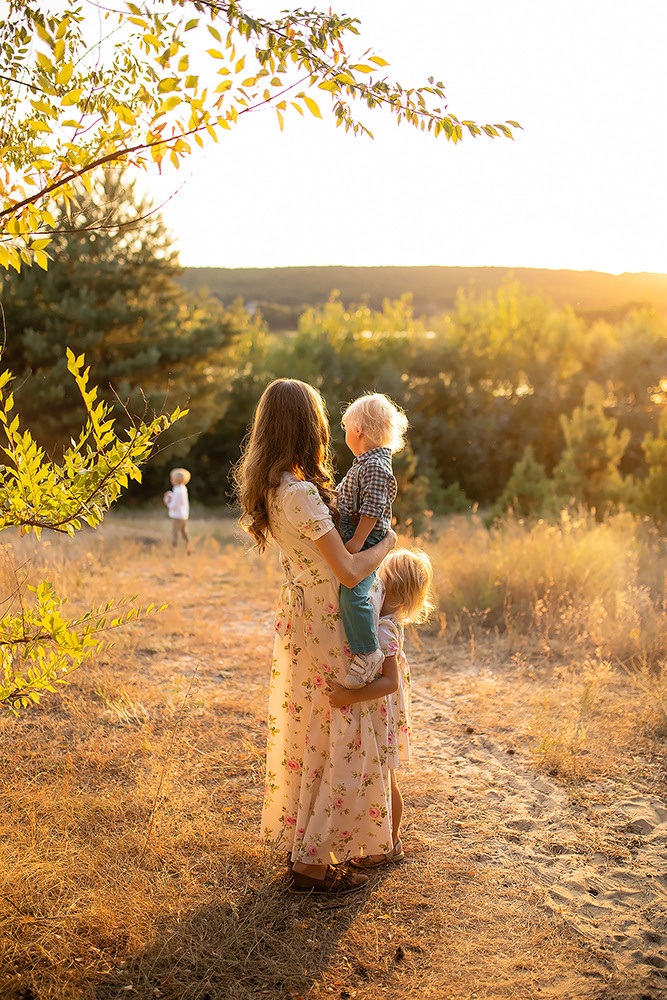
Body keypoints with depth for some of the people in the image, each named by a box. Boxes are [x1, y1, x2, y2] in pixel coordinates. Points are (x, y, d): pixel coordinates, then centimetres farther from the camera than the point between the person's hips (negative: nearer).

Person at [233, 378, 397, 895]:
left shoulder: (272, 487, 4)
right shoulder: (302, 494, -25)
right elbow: (350, 570, -22)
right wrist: (387, 543, -5)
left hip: (298, 614, 9)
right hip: (327, 625, -9)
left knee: (307, 735, 18)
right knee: (342, 740, 3)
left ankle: (301, 843, 31)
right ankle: (313, 861, 12)